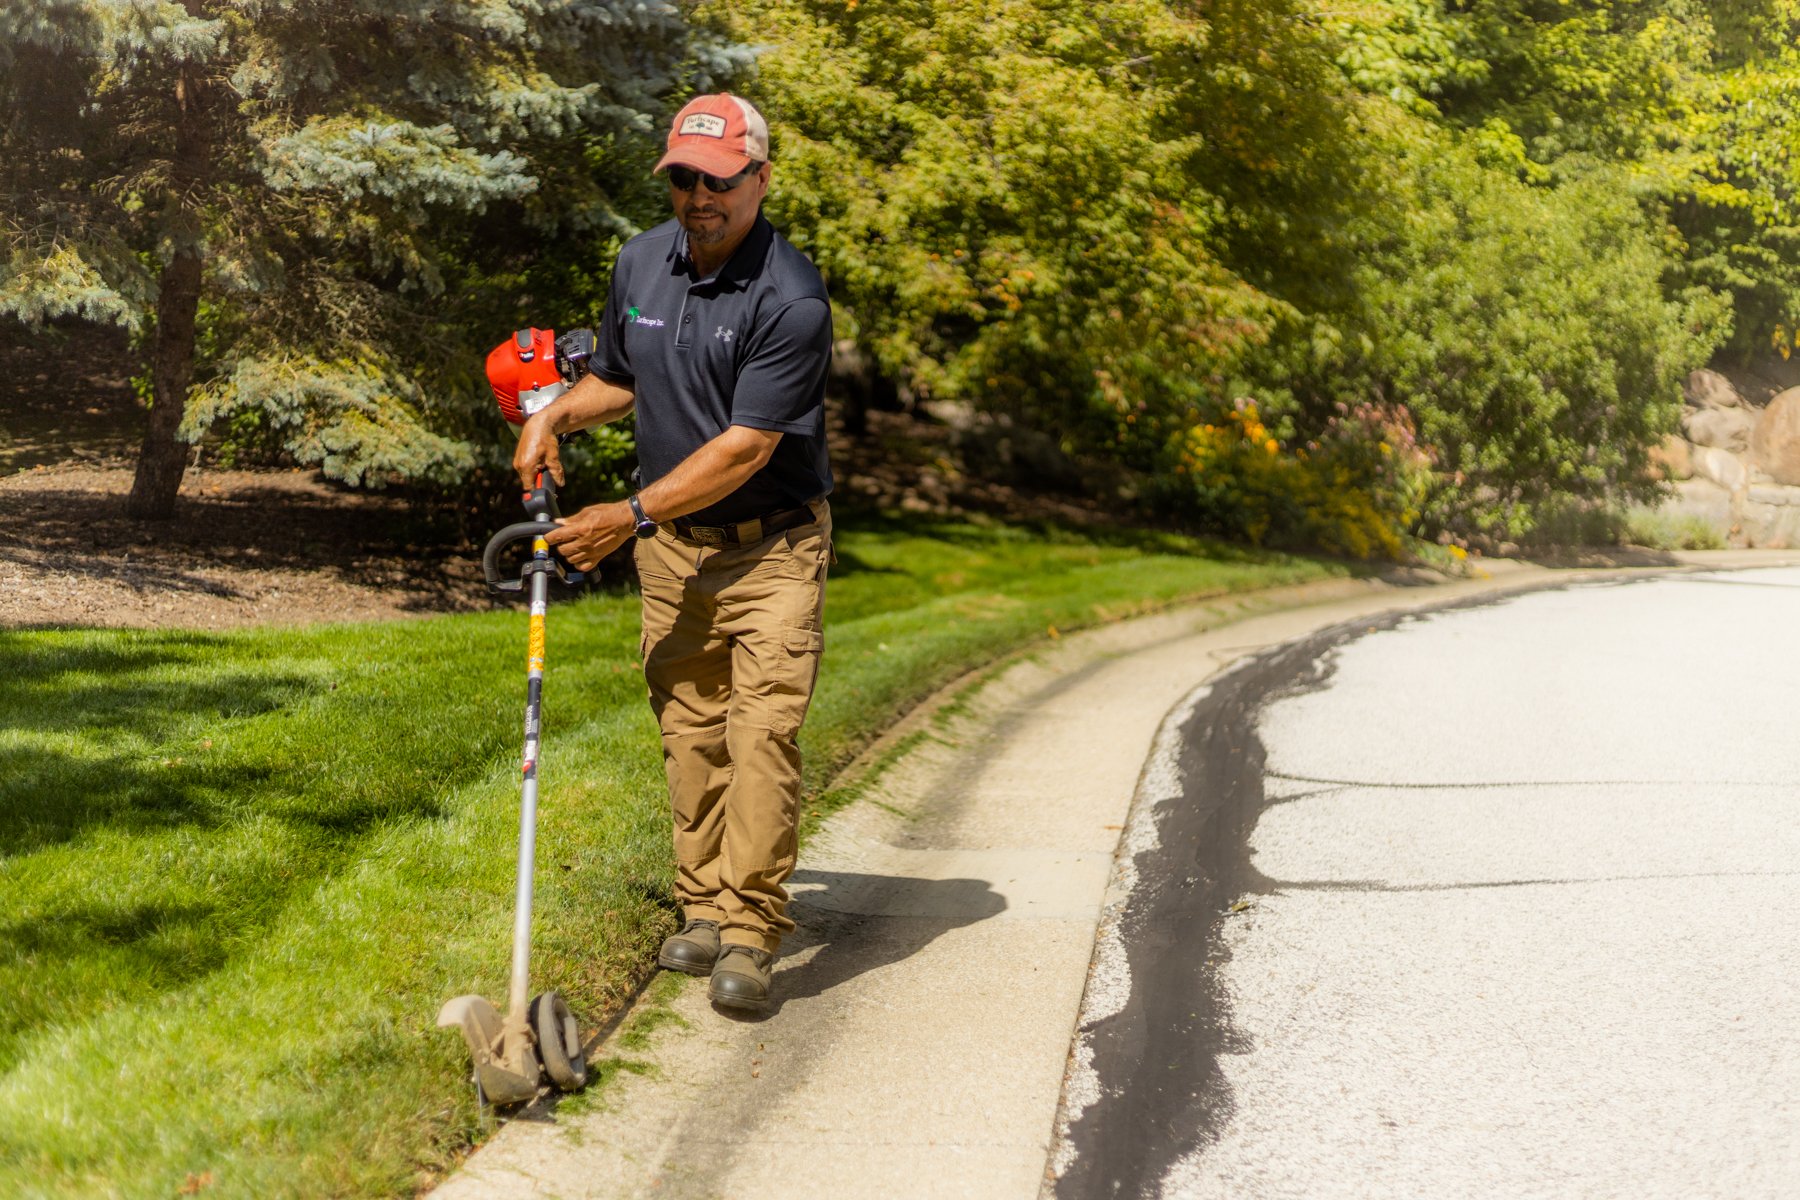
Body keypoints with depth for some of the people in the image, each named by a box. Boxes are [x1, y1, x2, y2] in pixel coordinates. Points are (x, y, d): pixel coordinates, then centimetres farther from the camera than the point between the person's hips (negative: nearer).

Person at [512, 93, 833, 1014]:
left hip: (771, 546, -6)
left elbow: (746, 447, -21)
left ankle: (748, 933, -9)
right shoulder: (641, 262, 3)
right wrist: (554, 416, 1)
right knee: (689, 730, 7)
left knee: (762, 732, -12)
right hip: (672, 546, 6)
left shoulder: (791, 299, -19)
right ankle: (702, 908, 17)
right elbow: (616, 379, 21)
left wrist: (630, 516, -19)